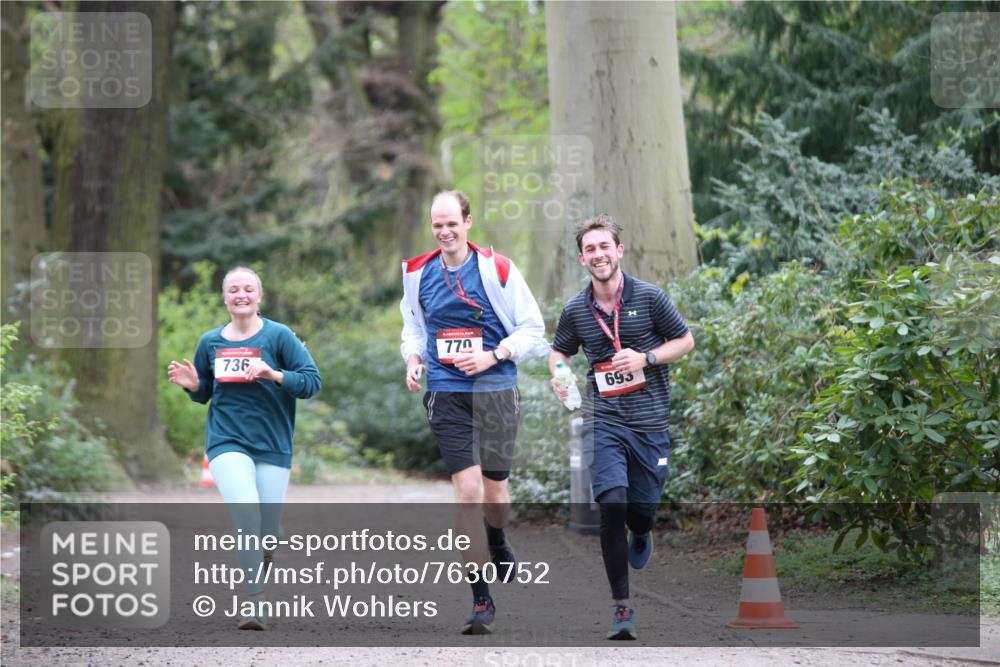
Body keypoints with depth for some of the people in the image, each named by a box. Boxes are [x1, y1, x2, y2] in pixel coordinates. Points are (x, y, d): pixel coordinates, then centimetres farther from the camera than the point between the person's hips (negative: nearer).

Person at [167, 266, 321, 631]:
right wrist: (191, 384, -2)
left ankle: (255, 593, 34)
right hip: (227, 442, 0)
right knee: (247, 516, -23)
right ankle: (255, 604, -21)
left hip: (273, 447, 0)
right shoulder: (210, 342, 8)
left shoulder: (278, 336, -2)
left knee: (267, 534, 3)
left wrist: (274, 375, -21)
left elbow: (312, 381, -6)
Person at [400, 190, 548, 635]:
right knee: (467, 489, -11)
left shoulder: (497, 268, -6)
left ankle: (498, 544, 45)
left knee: (494, 492, 6)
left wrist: (492, 356, -14)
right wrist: (413, 358, 1)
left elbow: (532, 328, -1)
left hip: (494, 391, -1)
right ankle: (481, 601, -6)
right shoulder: (417, 273, 4)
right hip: (446, 394, 1)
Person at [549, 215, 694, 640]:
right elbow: (560, 350, 20)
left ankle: (640, 534, 47)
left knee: (642, 509, 4)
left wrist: (645, 358, -11)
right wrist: (559, 376, -2)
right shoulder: (575, 310, 4)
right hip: (603, 422, 0)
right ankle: (621, 606, -10)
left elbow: (685, 341, 5)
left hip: (650, 422, 0)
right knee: (611, 504, -16)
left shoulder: (649, 297, -3)